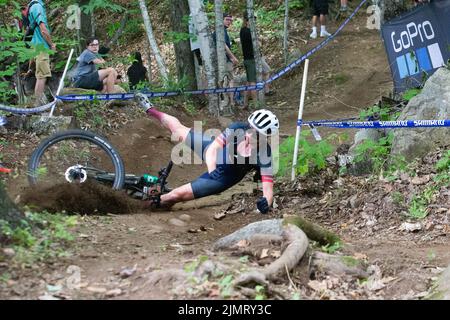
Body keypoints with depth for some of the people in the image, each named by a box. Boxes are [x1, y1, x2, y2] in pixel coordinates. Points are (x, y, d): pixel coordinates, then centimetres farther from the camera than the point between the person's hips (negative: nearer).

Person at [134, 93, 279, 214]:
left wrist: (266, 203, -61)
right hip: (213, 151, 3)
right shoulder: (238, 128, -29)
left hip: (223, 176, -3)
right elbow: (212, 148, -26)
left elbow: (268, 189, -39)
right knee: (177, 129, 20)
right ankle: (151, 110, 52)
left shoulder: (264, 155, -36)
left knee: (175, 196, -8)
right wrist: (212, 170, -44)